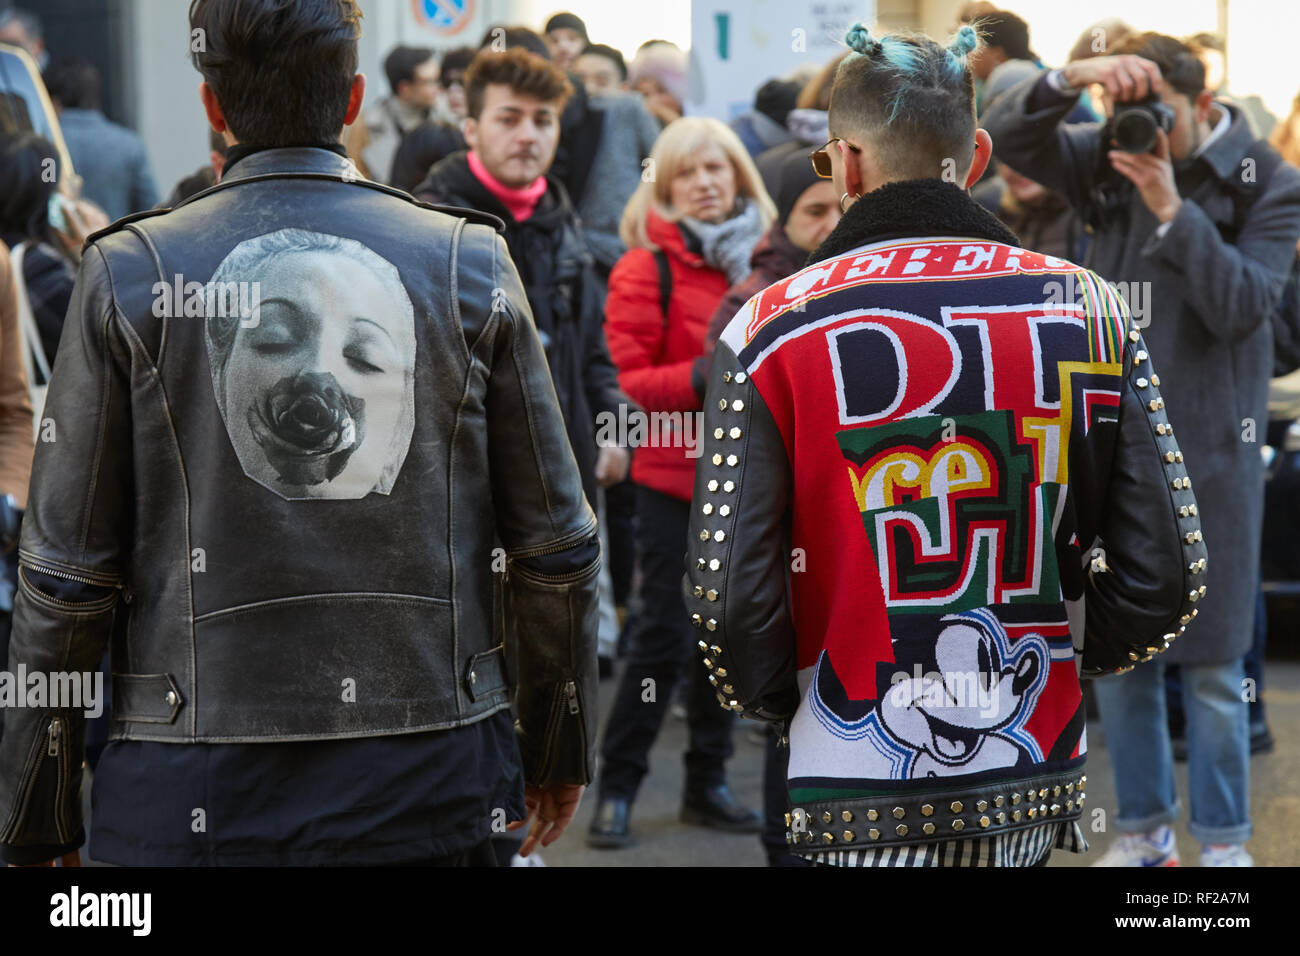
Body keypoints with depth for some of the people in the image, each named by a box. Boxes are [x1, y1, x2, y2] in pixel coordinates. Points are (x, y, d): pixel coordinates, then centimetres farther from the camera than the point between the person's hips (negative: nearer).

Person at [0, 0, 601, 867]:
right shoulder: (471, 263, 2)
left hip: (197, 796, -1)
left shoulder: (130, 273, -1)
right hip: (432, 783, 1)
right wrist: (560, 754, 18)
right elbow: (557, 548, 5)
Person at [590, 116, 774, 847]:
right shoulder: (649, 266, -7)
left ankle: (708, 782, 23)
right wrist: (701, 377, -24)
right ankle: (617, 788, 7)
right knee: (665, 634, -4)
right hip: (675, 474, -5)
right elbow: (630, 377, -10)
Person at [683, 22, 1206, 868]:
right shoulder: (1087, 312, 0)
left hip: (860, 794, -3)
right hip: (1037, 790, 3)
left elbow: (728, 595, -11)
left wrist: (778, 701, 9)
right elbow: (1167, 576, -1)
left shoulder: (772, 329, -7)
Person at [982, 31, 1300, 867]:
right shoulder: (1110, 164, 4)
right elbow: (1007, 135, -5)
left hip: (1209, 454, -4)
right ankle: (1144, 828, 24)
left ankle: (1224, 840, 14)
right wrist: (1070, 78, -22)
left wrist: (1172, 209, -24)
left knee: (1212, 662, 3)